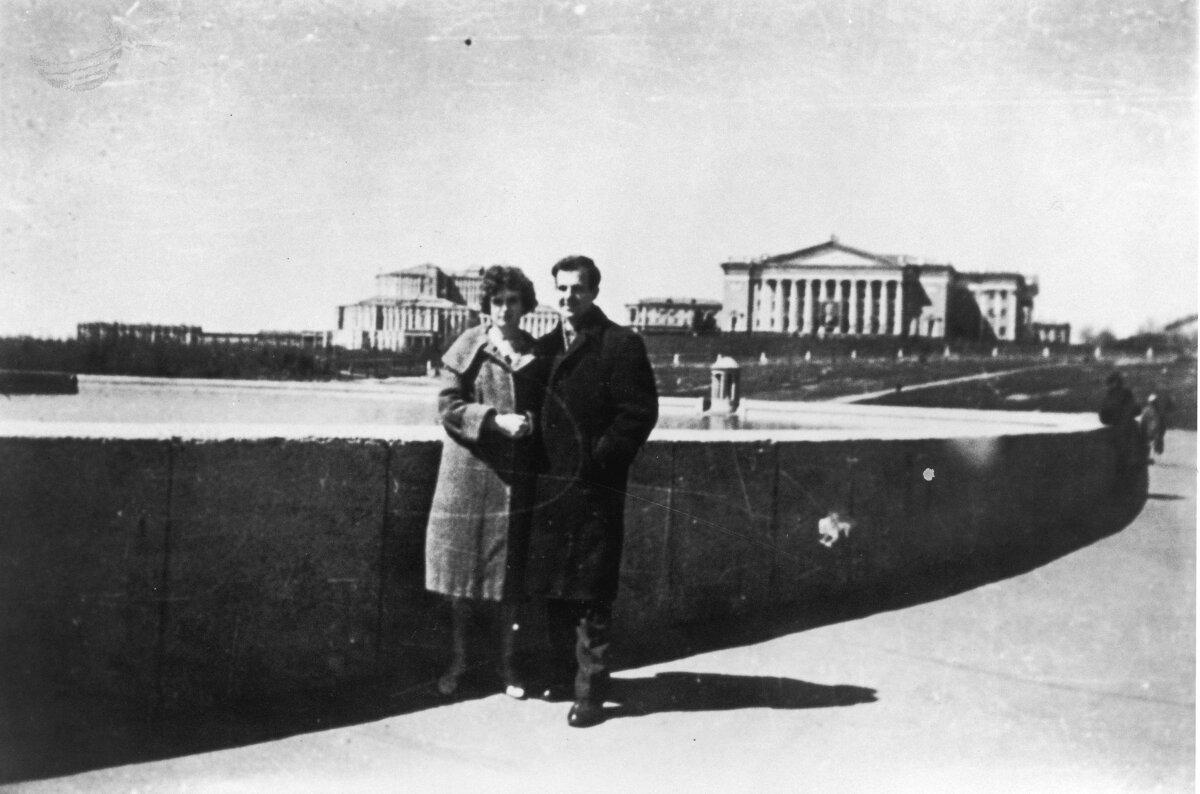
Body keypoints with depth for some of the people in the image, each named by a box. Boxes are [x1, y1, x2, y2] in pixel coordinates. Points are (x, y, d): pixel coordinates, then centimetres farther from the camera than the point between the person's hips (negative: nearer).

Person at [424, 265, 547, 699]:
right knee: (464, 577, 6)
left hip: (517, 479, 2)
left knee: (511, 577, 8)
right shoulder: (468, 346, 0)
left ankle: (507, 662, 23)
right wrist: (496, 420, -17)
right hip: (469, 473, -2)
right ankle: (457, 660, 23)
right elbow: (448, 406, -5)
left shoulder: (537, 354, 7)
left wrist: (532, 422, -9)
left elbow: (547, 410, 14)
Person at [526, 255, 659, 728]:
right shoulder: (544, 347, 15)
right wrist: (538, 462, 6)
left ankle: (591, 690, 7)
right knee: (552, 588, 14)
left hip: (595, 489, -6)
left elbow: (640, 412, -9)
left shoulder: (620, 345, -4)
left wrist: (600, 459, -13)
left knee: (591, 595, -2)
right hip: (548, 485, 6)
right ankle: (561, 671, 30)